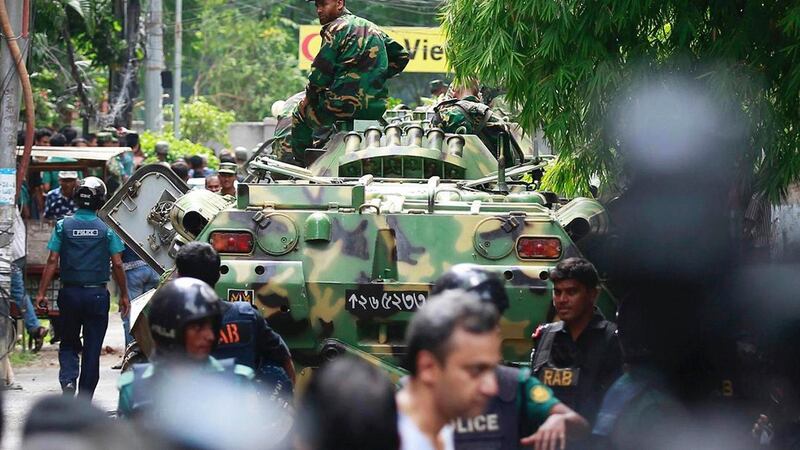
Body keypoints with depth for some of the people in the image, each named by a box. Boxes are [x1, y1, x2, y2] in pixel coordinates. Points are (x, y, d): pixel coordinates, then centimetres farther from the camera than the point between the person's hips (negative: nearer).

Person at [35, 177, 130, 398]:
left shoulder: (63, 226, -2)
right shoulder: (107, 228, -4)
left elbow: (52, 261, -6)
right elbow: (117, 264, -3)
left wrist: (41, 293, -2)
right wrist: (124, 295, 7)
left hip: (70, 293, 1)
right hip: (97, 294, -1)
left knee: (68, 344, 16)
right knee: (92, 349, 7)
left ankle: (68, 380, -10)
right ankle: (85, 402, 8)